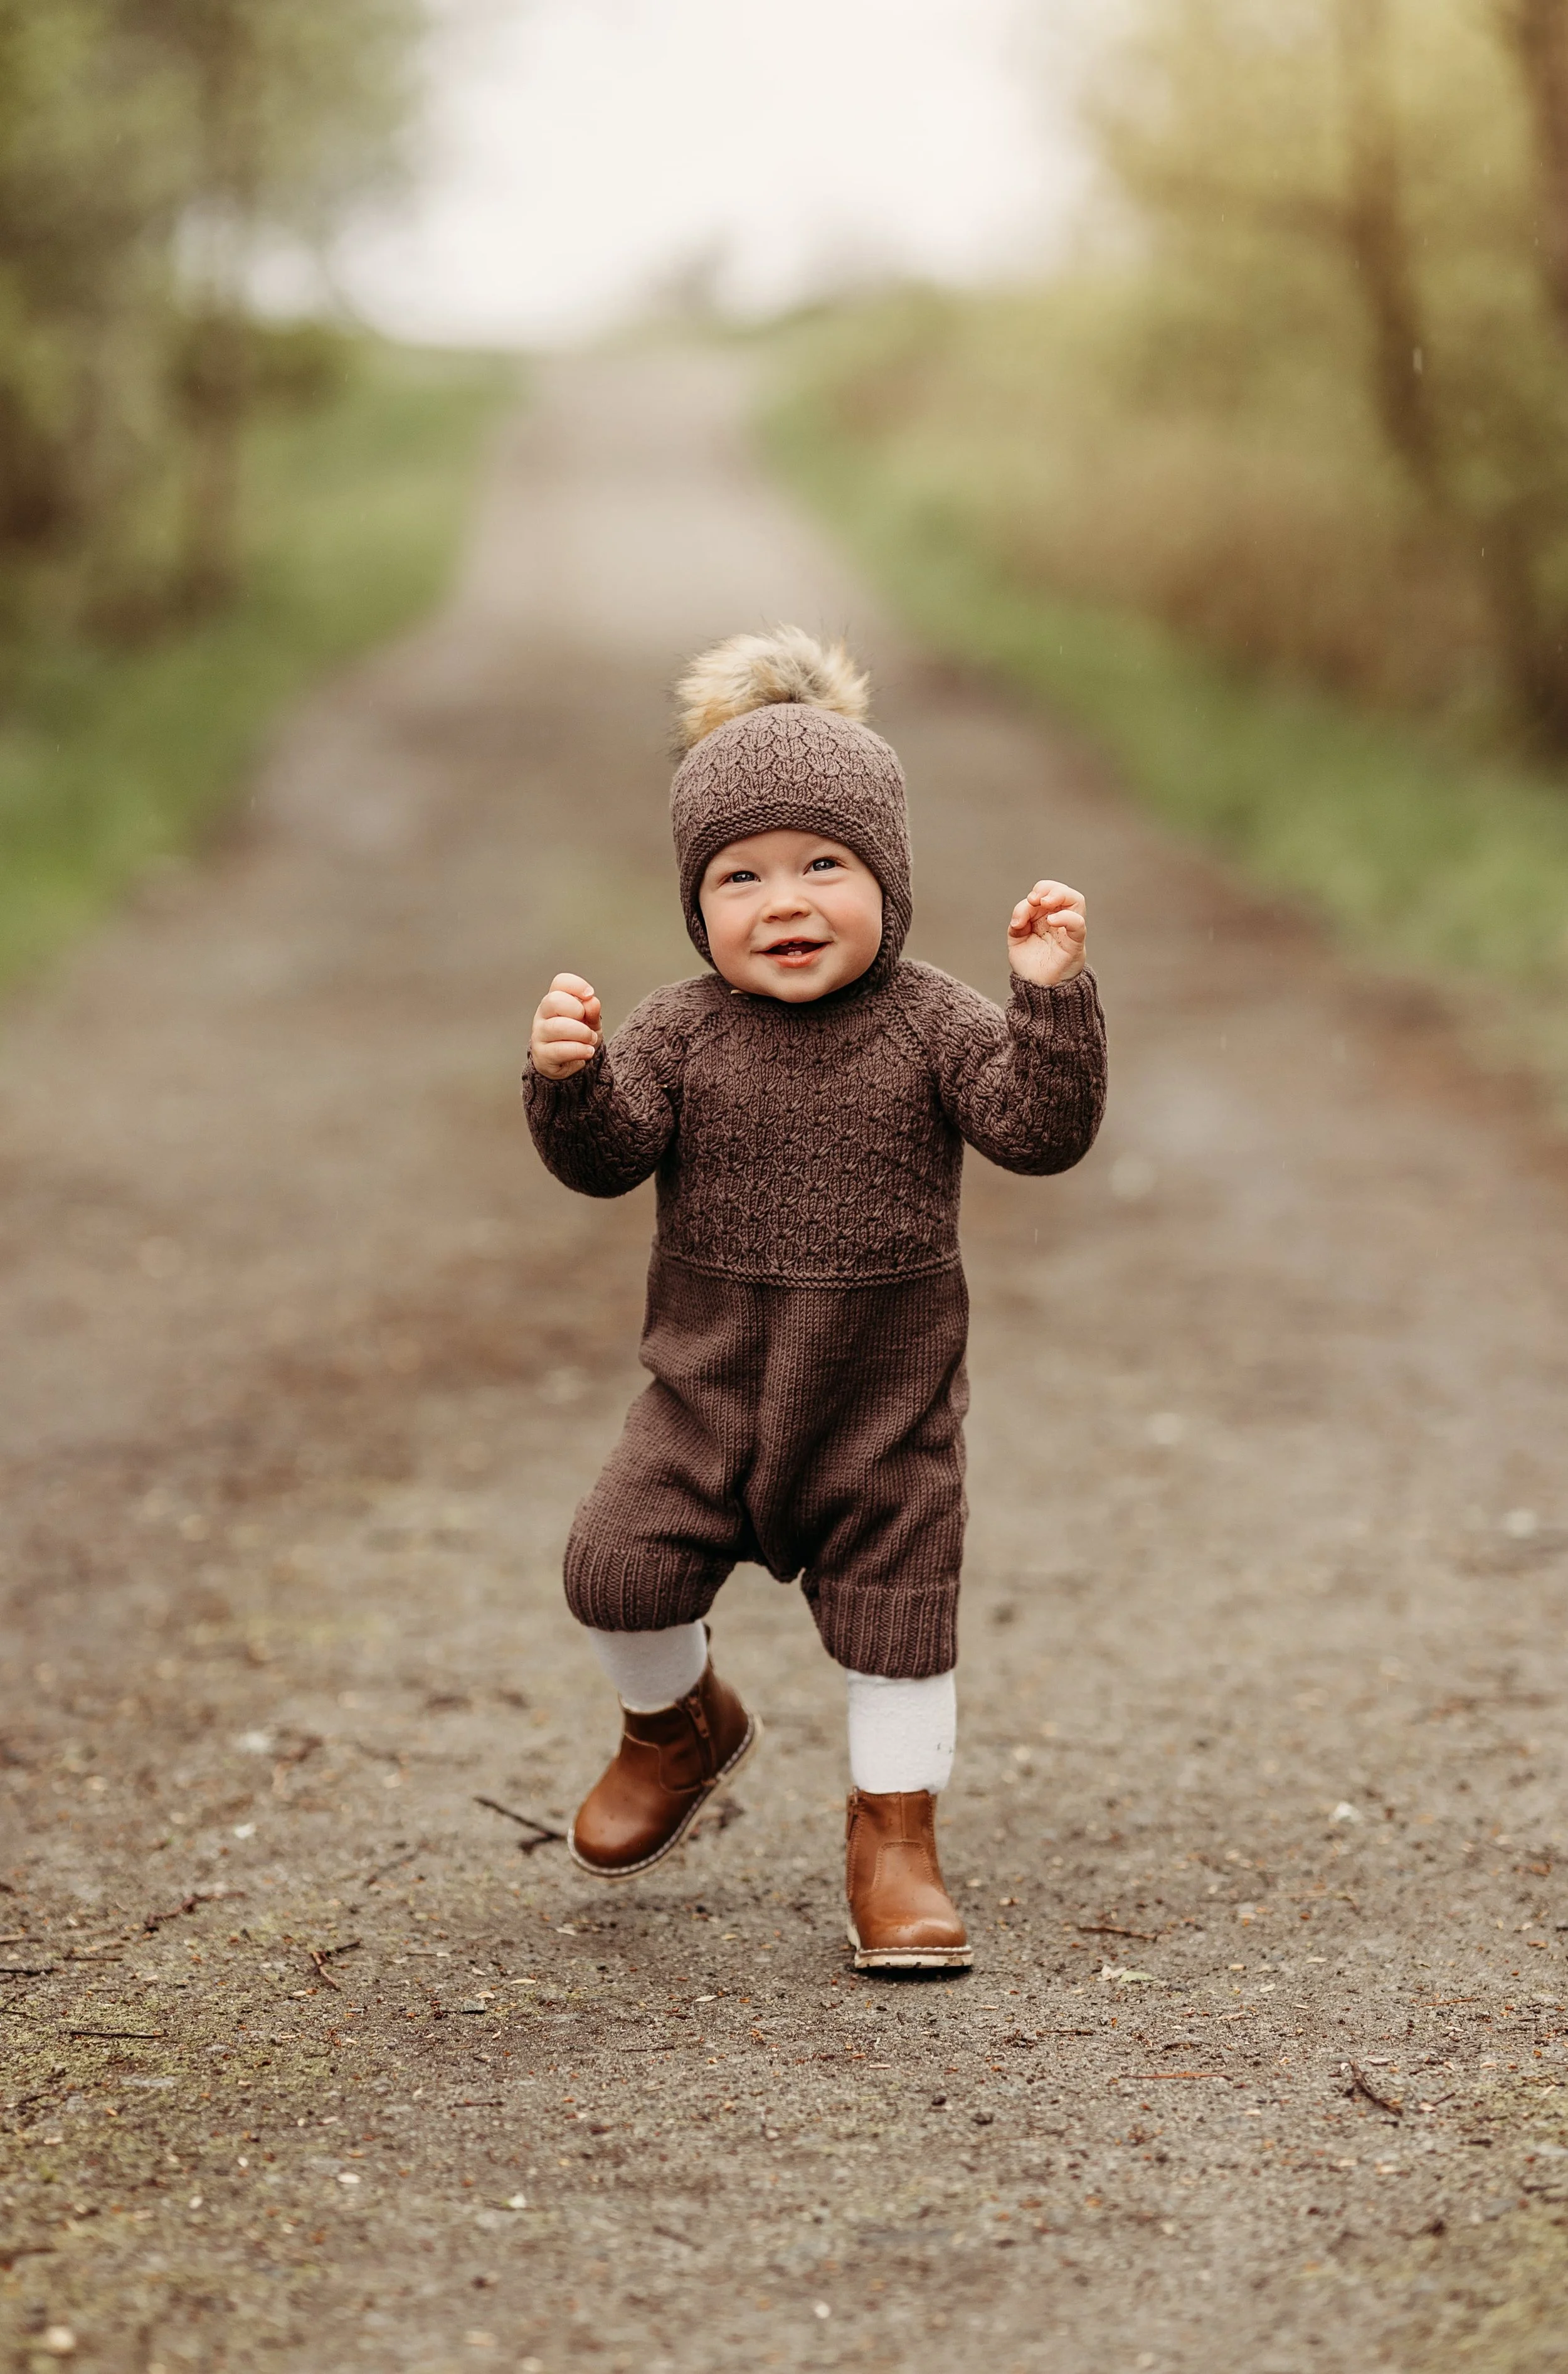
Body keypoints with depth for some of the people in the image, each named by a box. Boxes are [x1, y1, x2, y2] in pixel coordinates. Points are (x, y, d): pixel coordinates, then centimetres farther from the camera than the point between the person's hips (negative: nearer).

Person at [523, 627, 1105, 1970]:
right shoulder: (682, 1033, -4)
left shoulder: (931, 1026, -7)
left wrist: (1052, 998, -27)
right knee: (621, 1570, -9)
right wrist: (567, 1078, -30)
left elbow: (1040, 1132, -15)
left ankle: (895, 1835, 25)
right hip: (709, 1387, 1)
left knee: (896, 1609, 6)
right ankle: (680, 1726, 23)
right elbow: (605, 1157, -11)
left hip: (886, 1402, -1)